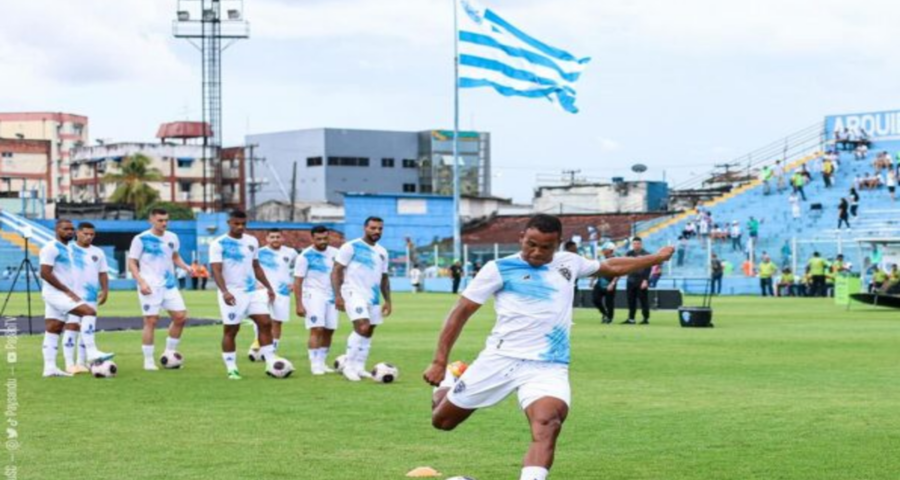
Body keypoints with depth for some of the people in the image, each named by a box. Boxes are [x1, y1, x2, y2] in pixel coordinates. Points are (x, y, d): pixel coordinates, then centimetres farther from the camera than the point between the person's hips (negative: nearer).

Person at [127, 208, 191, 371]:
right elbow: (132, 263, -5)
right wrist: (141, 282, -18)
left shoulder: (172, 238, 9)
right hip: (150, 287, -5)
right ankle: (148, 361, 4)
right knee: (151, 321, -5)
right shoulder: (141, 239, -6)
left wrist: (186, 267, 5)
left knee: (181, 317, -1)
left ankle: (169, 353, 15)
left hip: (169, 285, 5)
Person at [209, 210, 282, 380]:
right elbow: (216, 270, -16)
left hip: (253, 291, 5)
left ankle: (271, 364, 0)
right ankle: (231, 369, 6)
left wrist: (268, 287, 15)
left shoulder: (252, 241, 10)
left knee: (265, 323, -3)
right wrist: (224, 291, -30)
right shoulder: (219, 244, -8)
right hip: (232, 294, -5)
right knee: (230, 330, -1)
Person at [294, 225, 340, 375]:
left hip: (331, 296, 5)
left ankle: (322, 362, 15)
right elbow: (298, 282, -8)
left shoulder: (335, 253, 6)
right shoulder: (305, 256, -8)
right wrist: (299, 304, -12)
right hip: (314, 295, -5)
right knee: (317, 329, -15)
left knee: (329, 331, 5)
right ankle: (315, 364, -10)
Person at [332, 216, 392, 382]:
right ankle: (349, 366, -12)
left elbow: (384, 278, 22)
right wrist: (338, 295, -17)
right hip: (354, 293, -7)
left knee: (368, 332, 7)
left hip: (373, 296, 7)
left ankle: (359, 368, 17)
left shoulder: (382, 252, 15)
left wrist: (388, 300, 13)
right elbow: (336, 271, -8)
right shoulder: (351, 247, -5)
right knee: (363, 327, -22)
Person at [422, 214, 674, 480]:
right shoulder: (499, 268, -1)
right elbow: (461, 312, 1)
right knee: (442, 420, 10)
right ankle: (448, 381, 43)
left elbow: (611, 267, 32)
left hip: (548, 367, 1)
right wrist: (439, 362, -4)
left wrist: (656, 258, 35)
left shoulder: (569, 263, 12)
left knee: (547, 427, -28)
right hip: (500, 359, -1)